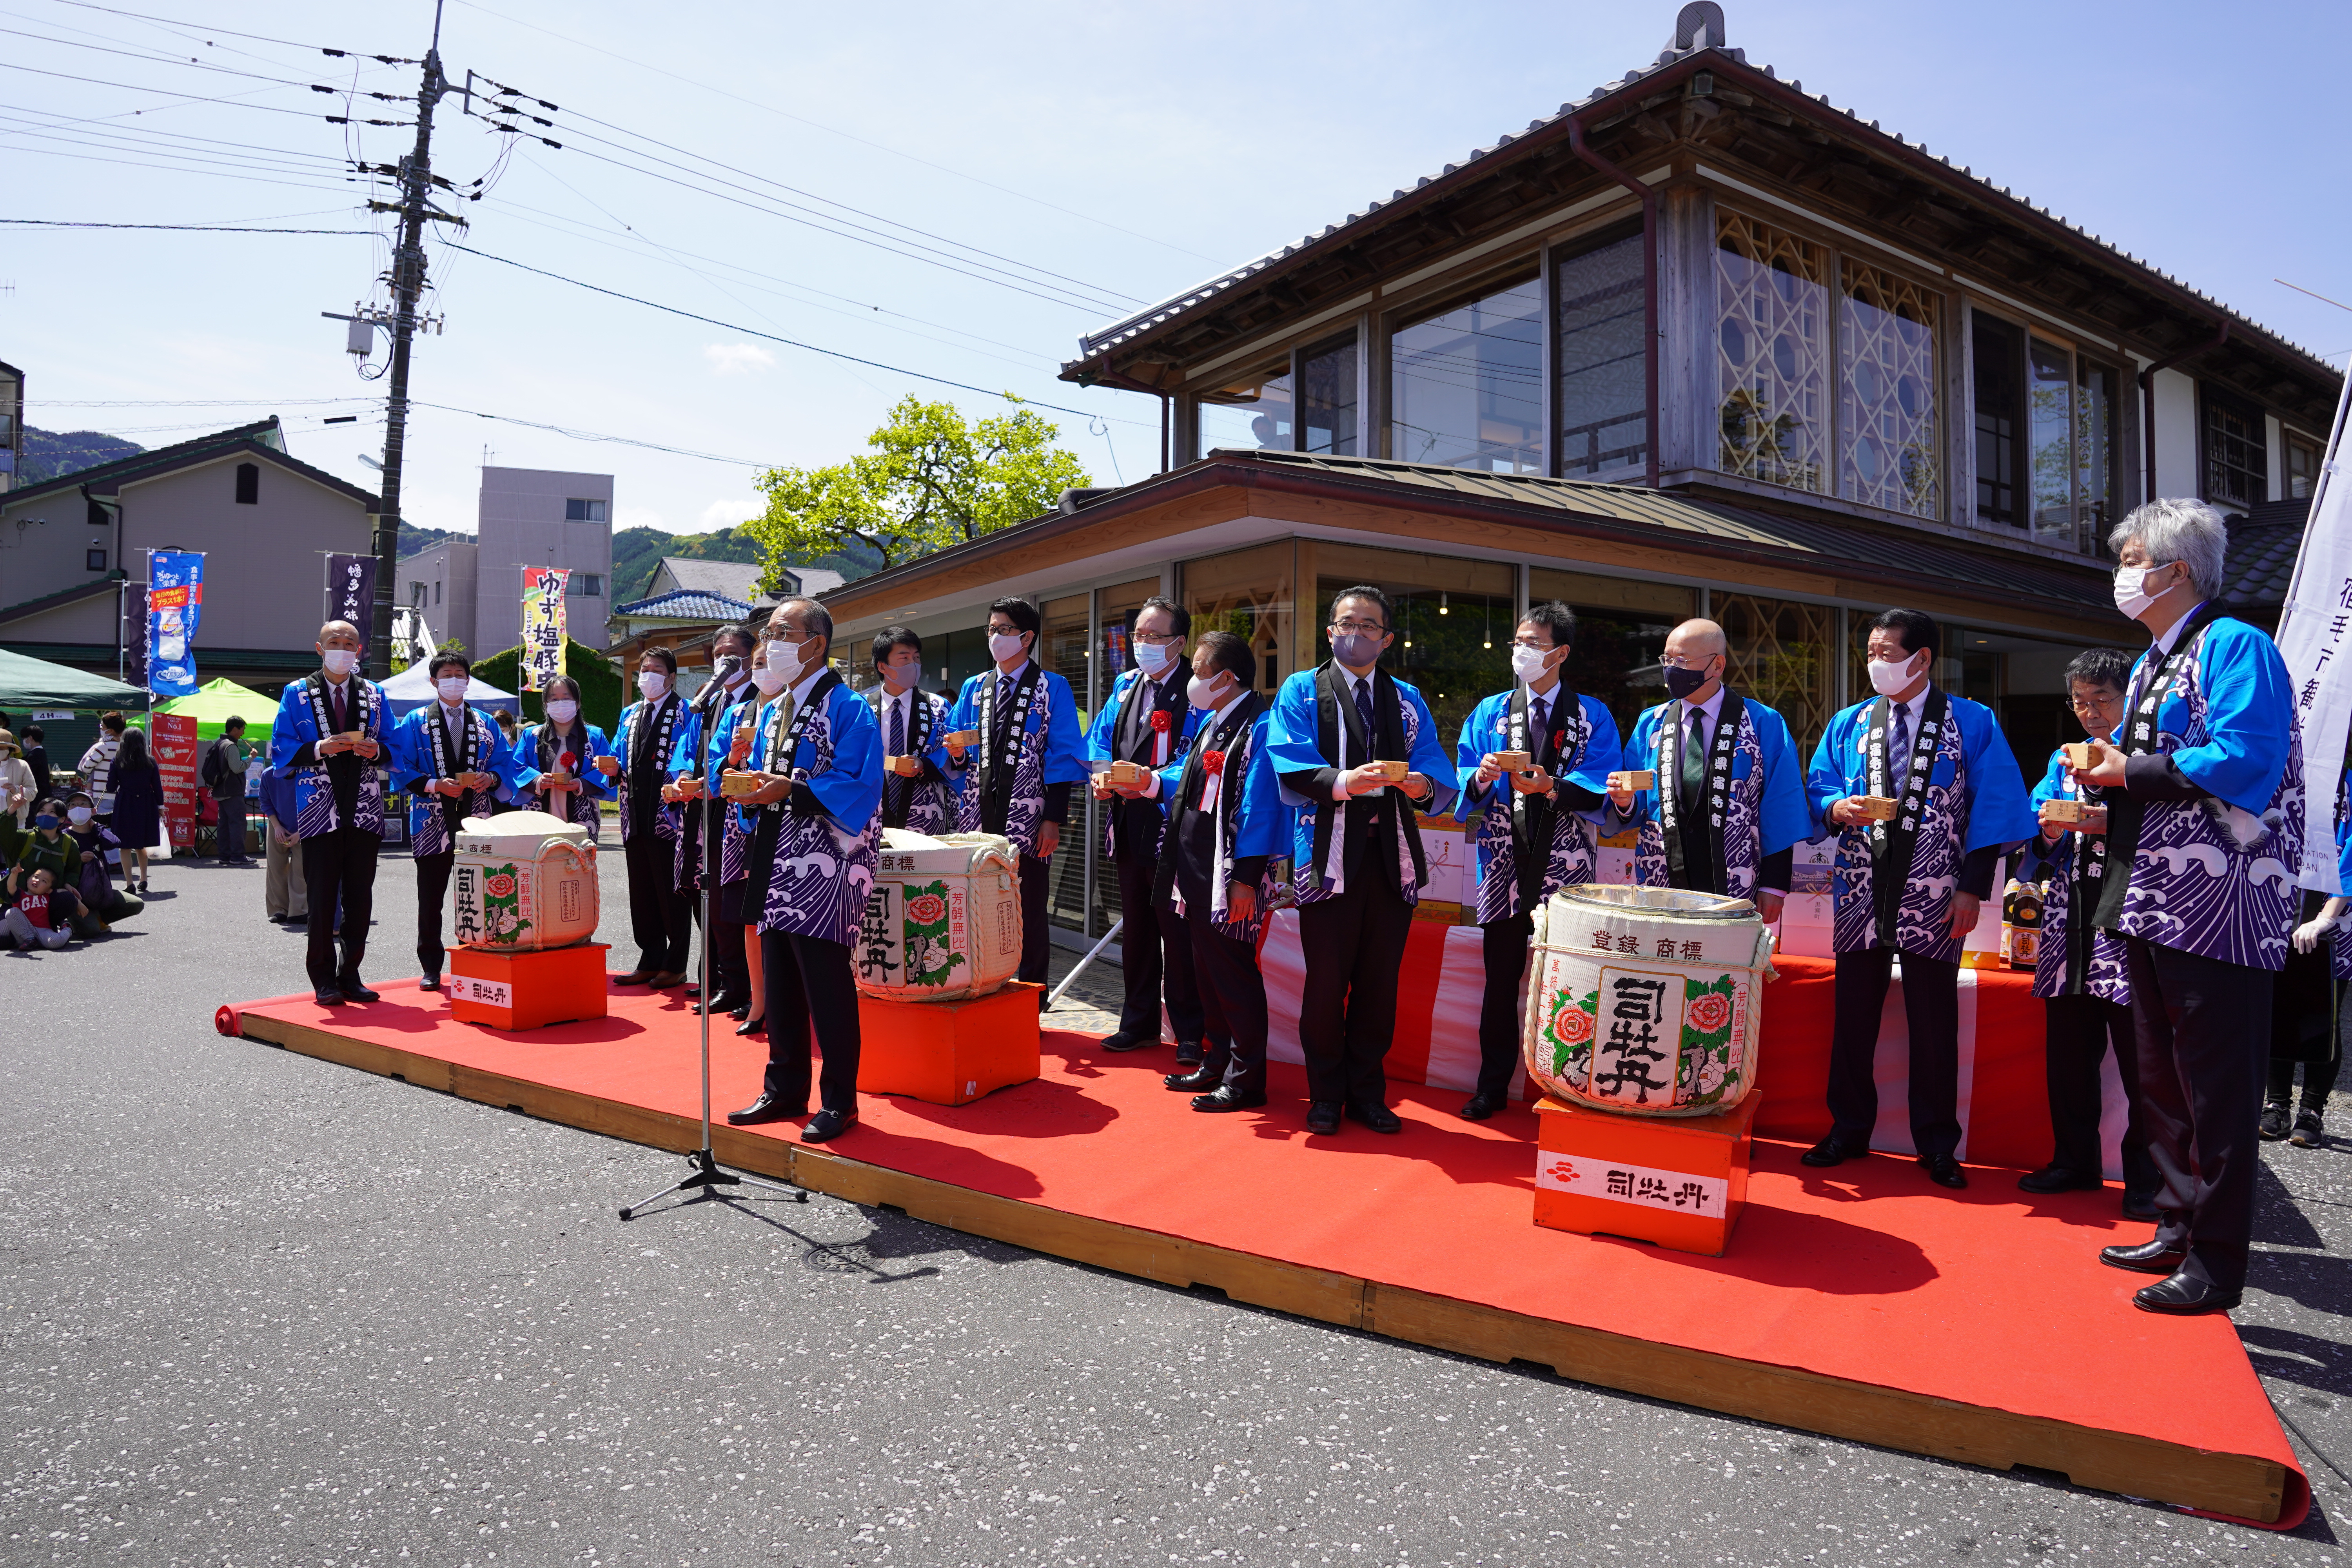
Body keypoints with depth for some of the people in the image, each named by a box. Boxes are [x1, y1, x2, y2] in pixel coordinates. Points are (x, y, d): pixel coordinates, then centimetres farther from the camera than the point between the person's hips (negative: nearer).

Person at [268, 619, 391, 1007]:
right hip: (319, 810, -2)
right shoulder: (297, 694, 7)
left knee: (360, 898, 4)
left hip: (364, 809, 2)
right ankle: (324, 979, 6)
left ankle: (350, 975, 13)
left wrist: (375, 750, -8)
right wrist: (321, 748, -15)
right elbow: (281, 752, 2)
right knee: (322, 898, -3)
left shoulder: (374, 694, 14)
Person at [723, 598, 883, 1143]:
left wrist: (790, 791, -24)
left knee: (826, 985, -2)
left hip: (823, 865, -8)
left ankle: (839, 1101, 10)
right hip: (777, 860, 8)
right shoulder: (775, 707, 16)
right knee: (779, 981, 14)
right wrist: (748, 782, -3)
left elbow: (858, 786, -18)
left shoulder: (846, 707, -10)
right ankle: (785, 1090, 27)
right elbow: (764, 771, 20)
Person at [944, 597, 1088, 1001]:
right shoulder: (974, 688, 16)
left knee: (1028, 910, 1)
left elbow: (1063, 757, -5)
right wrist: (956, 752, -8)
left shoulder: (1053, 688, 1)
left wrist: (1053, 820, -12)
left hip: (1028, 817, -4)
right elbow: (957, 761, 17)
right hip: (979, 815, 4)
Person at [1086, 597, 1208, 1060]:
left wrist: (1148, 783, -28)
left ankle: (1190, 1034, 11)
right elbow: (1098, 738, 14)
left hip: (1171, 828, -7)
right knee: (1135, 930, 16)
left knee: (1177, 933, -2)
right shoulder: (1125, 686, 14)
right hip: (1128, 828, 7)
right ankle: (1139, 1024, 29)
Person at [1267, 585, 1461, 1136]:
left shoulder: (1408, 701, 17)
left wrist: (1423, 785, -17)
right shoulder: (1301, 691, 7)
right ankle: (1325, 1096, 17)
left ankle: (1367, 1094, 23)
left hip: (1391, 858, 3)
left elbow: (1440, 776, 5)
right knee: (1326, 981, 1)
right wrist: (1342, 782, -25)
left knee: (1380, 981, 8)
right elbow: (1290, 765, -8)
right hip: (1329, 857, -3)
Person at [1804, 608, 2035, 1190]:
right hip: (1861, 891, 3)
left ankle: (1937, 1145, 18)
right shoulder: (1848, 723, 9)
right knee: (1852, 1016, 7)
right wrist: (1837, 807, -14)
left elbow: (1993, 808, -4)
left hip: (1933, 896, -2)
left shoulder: (1973, 723, 0)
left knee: (1934, 1023, 5)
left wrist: (1972, 888, -10)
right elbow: (1818, 787, 10)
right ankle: (1849, 1131, 20)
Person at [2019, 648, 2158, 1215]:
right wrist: (2050, 831, -6)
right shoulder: (2064, 760, 19)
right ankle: (2075, 1160, 21)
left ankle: (2146, 1177, 7)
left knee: (2139, 1052, -3)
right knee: (2067, 1049, 9)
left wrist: (2104, 823, -20)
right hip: (2069, 918, 5)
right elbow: (2042, 842, 15)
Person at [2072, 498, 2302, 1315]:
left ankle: (2216, 1265, 10)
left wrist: (2131, 772, -16)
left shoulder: (2235, 646, -11)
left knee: (2218, 1088, -1)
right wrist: (2109, 781, 1)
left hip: (2218, 906, -10)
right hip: (2154, 902, 10)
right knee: (2162, 1079, 17)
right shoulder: (2148, 665, 17)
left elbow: (2242, 762, -24)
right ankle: (2180, 1230, 30)